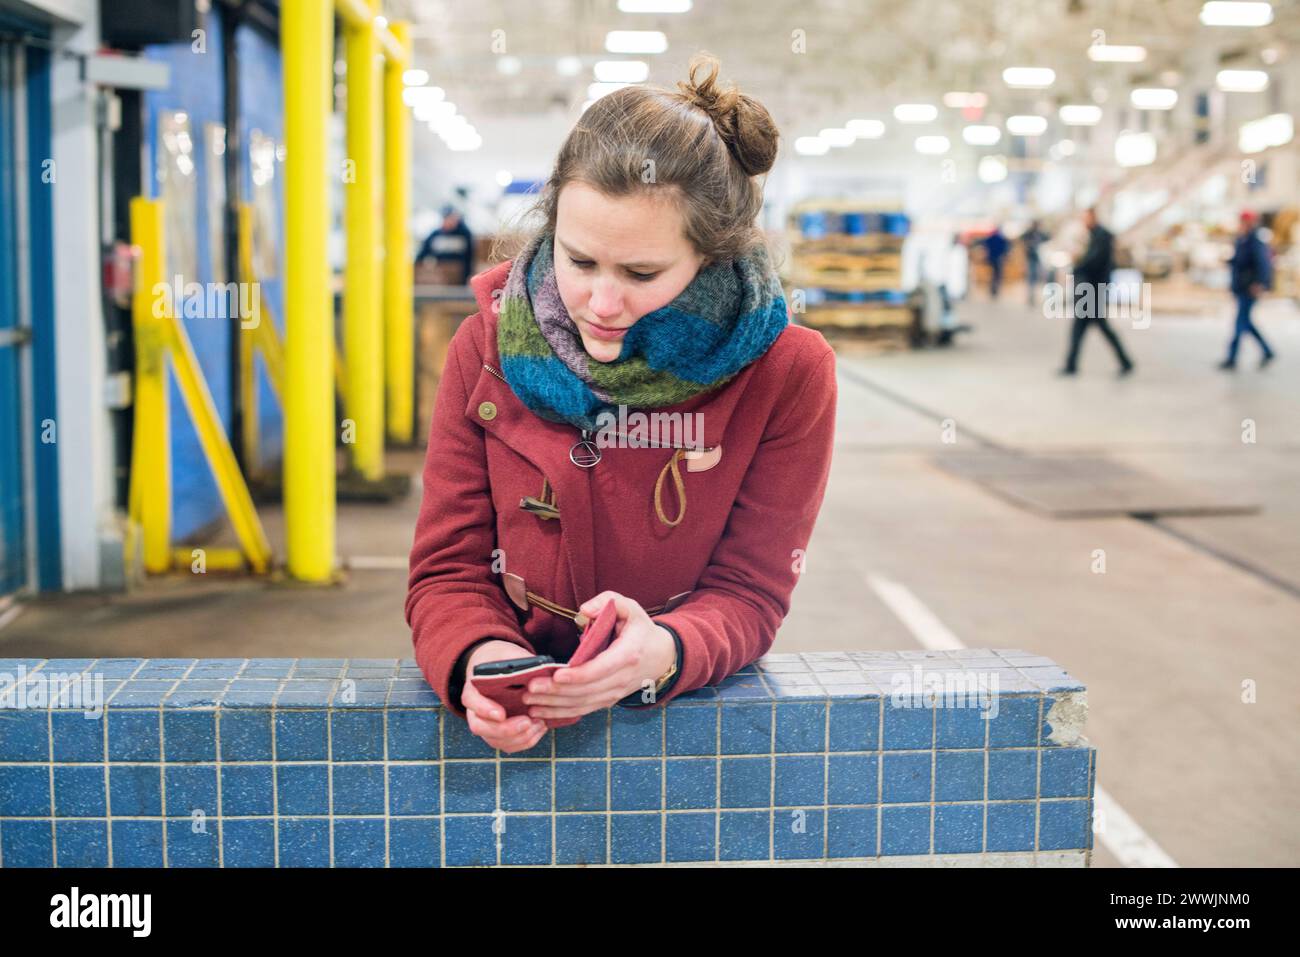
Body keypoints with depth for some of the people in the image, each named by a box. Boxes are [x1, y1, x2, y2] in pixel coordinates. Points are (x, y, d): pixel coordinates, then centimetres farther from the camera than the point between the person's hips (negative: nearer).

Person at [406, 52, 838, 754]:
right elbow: (449, 571, 0)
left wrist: (661, 652, -27)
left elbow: (748, 596, -5)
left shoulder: (787, 374, -7)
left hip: (691, 721, -2)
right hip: (513, 724, 2)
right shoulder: (488, 348, -2)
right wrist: (480, 659, -22)